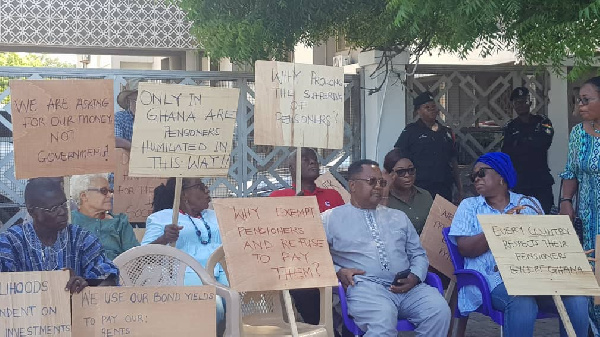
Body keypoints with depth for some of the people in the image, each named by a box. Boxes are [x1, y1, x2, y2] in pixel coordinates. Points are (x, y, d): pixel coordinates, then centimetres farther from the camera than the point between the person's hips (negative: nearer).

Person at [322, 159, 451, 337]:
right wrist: (338, 272, -10)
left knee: (439, 310, -26)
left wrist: (415, 277, 1)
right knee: (383, 319, -39)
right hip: (365, 287, -4)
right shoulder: (331, 218, 14)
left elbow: (418, 254, 23)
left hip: (407, 287, 5)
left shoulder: (399, 217, 27)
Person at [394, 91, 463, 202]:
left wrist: (460, 189, 17)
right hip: (420, 188, -4)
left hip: (444, 189, 4)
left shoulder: (446, 132, 15)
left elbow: (454, 162, 19)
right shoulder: (411, 131, 2)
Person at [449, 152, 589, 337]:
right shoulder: (470, 206, 16)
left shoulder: (529, 204, 20)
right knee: (522, 304, -37)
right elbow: (465, 248, 1)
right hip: (494, 277, -3)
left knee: (577, 301, -25)